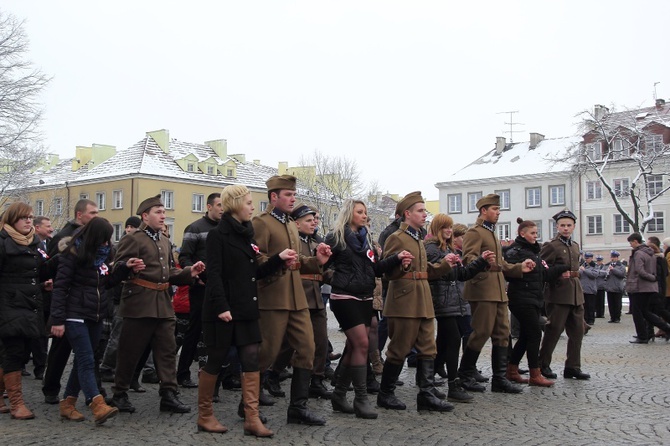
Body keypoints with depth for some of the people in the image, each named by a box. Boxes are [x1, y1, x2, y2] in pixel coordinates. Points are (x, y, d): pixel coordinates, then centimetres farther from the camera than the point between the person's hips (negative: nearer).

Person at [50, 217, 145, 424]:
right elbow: (60, 287, -12)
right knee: (87, 361, -13)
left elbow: (107, 281, 16)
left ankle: (67, 404, 19)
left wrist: (126, 268, 2)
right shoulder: (73, 254, -10)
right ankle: (99, 407, -21)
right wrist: (57, 319, -15)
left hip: (95, 316, 7)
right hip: (76, 315, -7)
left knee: (82, 361, 10)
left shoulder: (102, 253, 10)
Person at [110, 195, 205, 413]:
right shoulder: (132, 239, -5)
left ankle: (169, 395, 9)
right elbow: (118, 268, -11)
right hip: (140, 303, -7)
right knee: (130, 350, 1)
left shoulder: (165, 241, 19)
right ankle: (119, 394, 15)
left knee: (167, 350, 5)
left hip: (163, 303, 7)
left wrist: (189, 273, 7)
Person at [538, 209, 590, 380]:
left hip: (576, 295, 8)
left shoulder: (575, 246, 16)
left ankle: (573, 367, 16)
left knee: (577, 331, 8)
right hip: (559, 295, -8)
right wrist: (558, 274, -22)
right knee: (554, 330, -2)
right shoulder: (551, 246, -8)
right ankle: (543, 365, 11)